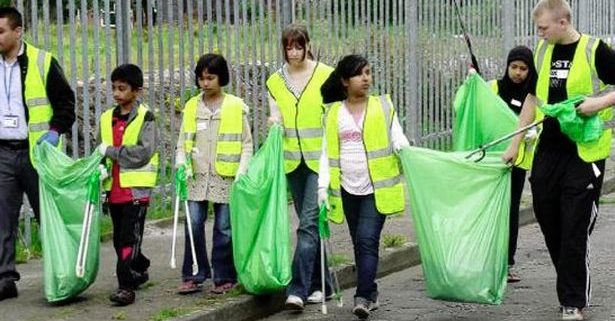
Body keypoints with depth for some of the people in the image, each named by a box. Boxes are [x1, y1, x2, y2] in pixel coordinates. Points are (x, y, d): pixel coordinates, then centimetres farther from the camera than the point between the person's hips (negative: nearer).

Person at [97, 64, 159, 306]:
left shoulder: (145, 118, -6)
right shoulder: (107, 119, 12)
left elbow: (144, 152, -17)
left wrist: (111, 151, -14)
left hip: (136, 187, -6)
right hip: (114, 188, 6)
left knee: (130, 238, -10)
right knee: (119, 238, 14)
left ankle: (126, 286, -9)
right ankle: (139, 270, 35)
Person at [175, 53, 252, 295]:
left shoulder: (236, 107, 1)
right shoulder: (192, 106, 8)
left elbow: (247, 144, 3)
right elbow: (183, 141, 12)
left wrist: (241, 173, -7)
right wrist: (181, 164, -5)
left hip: (226, 177, -2)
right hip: (197, 176, 2)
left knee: (224, 228, 2)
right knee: (193, 225, -2)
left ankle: (224, 277, 11)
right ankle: (193, 275, 6)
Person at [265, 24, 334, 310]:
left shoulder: (326, 75, -5)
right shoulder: (275, 81, 7)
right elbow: (276, 117, 11)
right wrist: (274, 122, -12)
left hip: (320, 159, -5)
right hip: (293, 160, 5)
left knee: (309, 223, -12)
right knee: (310, 223, 12)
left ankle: (298, 289, -16)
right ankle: (321, 285, 21)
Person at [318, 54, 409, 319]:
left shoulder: (384, 106, 3)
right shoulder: (333, 113, 6)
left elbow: (398, 138, 2)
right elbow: (327, 152, 6)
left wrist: (404, 149, -22)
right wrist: (323, 186, -4)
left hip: (376, 188, -3)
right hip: (348, 189, 3)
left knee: (367, 240, -13)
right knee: (359, 243, 10)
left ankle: (363, 297, -13)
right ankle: (371, 293, 21)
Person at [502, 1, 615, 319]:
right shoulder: (543, 51, 8)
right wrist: (514, 144, 16)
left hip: (584, 153, -6)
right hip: (548, 152, 6)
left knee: (574, 230, -3)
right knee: (549, 224, 11)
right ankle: (572, 287, 27)